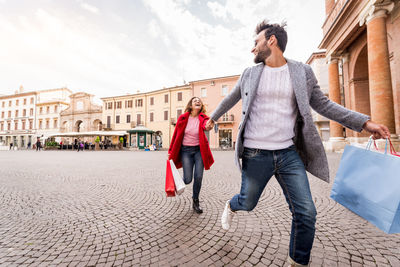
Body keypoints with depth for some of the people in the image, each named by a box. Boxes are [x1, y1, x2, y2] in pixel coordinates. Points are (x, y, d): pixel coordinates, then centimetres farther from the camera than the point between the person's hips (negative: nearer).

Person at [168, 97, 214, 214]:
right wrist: (171, 152, 6)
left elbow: (206, 124, -30)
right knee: (188, 179, -4)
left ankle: (195, 201, 24)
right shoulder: (183, 118, -5)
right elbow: (176, 135, 3)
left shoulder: (202, 118, -5)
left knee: (198, 177, -2)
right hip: (185, 150, -1)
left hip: (199, 150, 1)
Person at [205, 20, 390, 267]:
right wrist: (213, 117, 29)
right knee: (247, 203, 11)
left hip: (289, 153, 1)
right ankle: (231, 207, 49)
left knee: (306, 213, 2)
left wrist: (365, 122, 1)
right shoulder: (249, 73, 8)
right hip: (255, 154, 0)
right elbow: (230, 100, 19)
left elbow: (323, 104, 11)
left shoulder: (303, 72, 7)